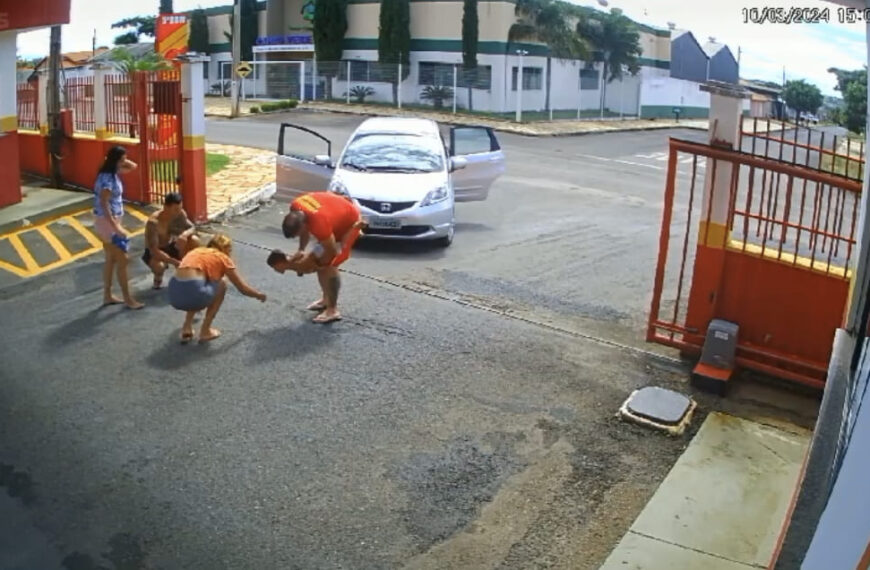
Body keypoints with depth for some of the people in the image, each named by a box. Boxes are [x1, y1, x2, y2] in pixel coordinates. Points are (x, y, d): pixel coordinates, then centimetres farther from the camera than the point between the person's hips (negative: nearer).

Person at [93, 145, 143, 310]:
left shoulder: (113, 174, 6)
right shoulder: (106, 178, -22)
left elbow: (133, 167, 22)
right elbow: (104, 205, -26)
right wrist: (116, 228, -29)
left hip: (112, 221, 10)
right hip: (106, 222, -10)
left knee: (111, 259, 16)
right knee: (122, 260, -4)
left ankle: (107, 296, 26)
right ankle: (128, 299, 5)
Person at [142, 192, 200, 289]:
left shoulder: (180, 214, -18)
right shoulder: (153, 222, -33)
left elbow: (192, 228, -7)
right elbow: (154, 251, -35)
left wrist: (185, 234, -33)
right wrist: (176, 262, -41)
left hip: (170, 247, 5)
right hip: (154, 252, -5)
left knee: (194, 241, -21)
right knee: (159, 265, -39)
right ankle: (158, 277, 1)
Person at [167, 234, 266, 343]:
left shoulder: (196, 251, 32)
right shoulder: (223, 258, 16)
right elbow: (243, 288, 18)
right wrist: (259, 295, 40)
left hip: (173, 293, 6)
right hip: (192, 293, -6)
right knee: (221, 284, 24)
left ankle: (186, 328, 25)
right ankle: (205, 331, 19)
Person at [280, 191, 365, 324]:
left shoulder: (319, 223, -41)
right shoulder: (295, 207, -19)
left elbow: (332, 252, -27)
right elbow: (306, 230, 1)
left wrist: (314, 264, -13)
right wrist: (301, 250, -9)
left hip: (349, 221, -8)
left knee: (329, 265, -12)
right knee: (321, 263, 10)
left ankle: (333, 310, -7)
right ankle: (326, 299, 26)